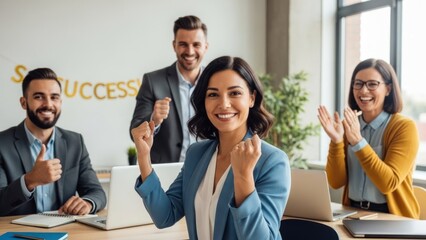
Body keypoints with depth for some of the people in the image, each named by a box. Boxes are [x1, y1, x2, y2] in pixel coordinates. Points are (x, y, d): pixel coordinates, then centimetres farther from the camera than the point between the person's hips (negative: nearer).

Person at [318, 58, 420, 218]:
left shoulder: (404, 127, -8)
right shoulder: (348, 125, 5)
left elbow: (388, 183, -17)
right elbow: (336, 182, -1)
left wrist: (358, 141, -23)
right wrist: (336, 141, -14)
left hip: (392, 216, -4)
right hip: (353, 212, 4)